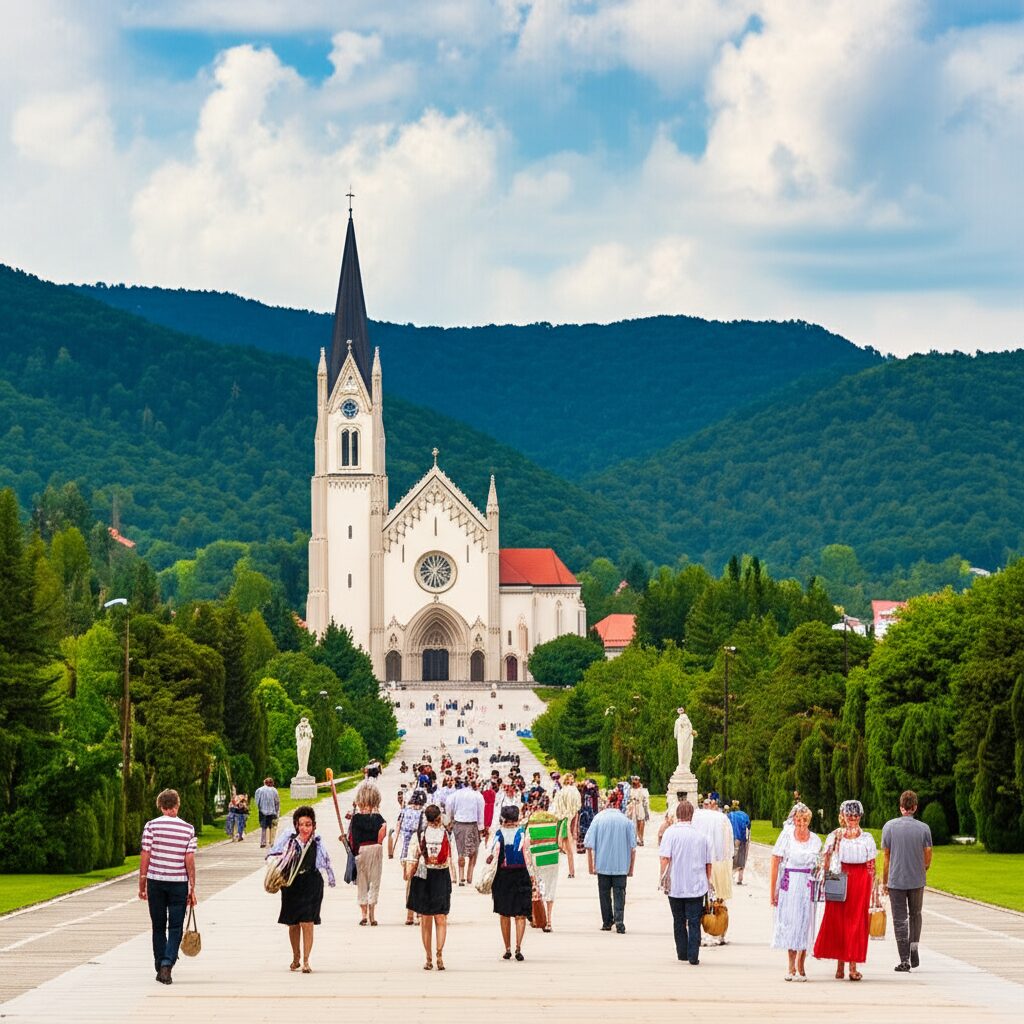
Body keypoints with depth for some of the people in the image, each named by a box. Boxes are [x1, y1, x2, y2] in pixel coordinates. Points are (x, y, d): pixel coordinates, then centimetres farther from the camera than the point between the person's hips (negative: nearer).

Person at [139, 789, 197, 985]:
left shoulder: (151, 826, -3)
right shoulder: (188, 829, -1)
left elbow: (145, 857, -3)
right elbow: (190, 861, -2)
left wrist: (142, 884, 5)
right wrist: (192, 888, 3)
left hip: (155, 881, 0)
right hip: (178, 883, 0)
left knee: (158, 927, 12)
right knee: (175, 927, 3)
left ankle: (160, 967, 15)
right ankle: (167, 963, -15)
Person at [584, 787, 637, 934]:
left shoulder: (598, 818, -4)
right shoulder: (626, 820, -4)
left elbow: (589, 846, -5)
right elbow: (633, 848, -2)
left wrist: (591, 866, 2)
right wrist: (631, 868, 6)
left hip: (603, 864, 0)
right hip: (621, 865, 0)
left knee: (604, 894, 13)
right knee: (619, 893, 4)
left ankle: (607, 922, 20)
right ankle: (619, 922, -9)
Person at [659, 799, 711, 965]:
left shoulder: (671, 832, -7)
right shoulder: (701, 835, 4)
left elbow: (665, 858, -15)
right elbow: (708, 863, 11)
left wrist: (664, 878, -6)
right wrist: (708, 881, 24)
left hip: (676, 886, -1)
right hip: (697, 886, 1)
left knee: (679, 921, 14)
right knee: (694, 922, 1)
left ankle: (682, 953, 19)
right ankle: (693, 956, -7)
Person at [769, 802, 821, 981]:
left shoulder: (815, 840, 5)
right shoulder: (786, 835, -1)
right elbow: (775, 862, -2)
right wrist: (773, 889, -5)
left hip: (807, 885, 1)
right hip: (788, 884, -1)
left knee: (804, 924, 0)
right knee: (788, 922, 0)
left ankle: (800, 967, 10)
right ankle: (791, 967, 10)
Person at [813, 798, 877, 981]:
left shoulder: (867, 838, 6)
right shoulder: (835, 836, 6)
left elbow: (871, 867, 5)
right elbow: (827, 862, 5)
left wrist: (872, 890, 0)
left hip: (860, 881, 0)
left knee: (856, 921, -2)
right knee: (837, 920, -1)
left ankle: (853, 966, -1)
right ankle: (840, 964, 9)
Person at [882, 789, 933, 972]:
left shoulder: (889, 827, -5)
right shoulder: (923, 828, -5)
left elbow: (886, 857, -2)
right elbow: (928, 856, 1)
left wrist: (884, 882, 7)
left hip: (896, 880, -1)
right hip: (917, 880, 1)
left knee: (900, 920, 2)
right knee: (915, 915, 22)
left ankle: (904, 960, -2)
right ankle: (914, 946, 7)